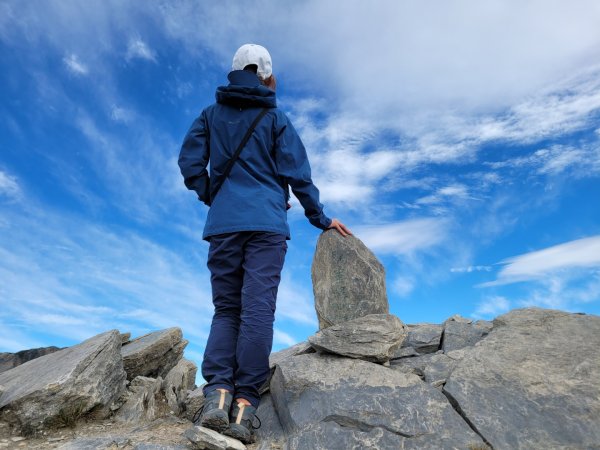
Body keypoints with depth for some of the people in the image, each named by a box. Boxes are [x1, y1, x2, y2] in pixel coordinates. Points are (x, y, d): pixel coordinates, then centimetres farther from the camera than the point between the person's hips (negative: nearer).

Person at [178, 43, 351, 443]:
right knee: (258, 310, -5)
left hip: (223, 226, 3)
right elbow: (297, 174, 4)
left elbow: (190, 162, 6)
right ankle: (244, 403, -6)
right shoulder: (276, 118, 9)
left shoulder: (211, 115, 16)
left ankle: (217, 393, -6)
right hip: (267, 225, -2)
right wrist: (321, 219, 12)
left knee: (226, 309, 8)